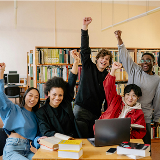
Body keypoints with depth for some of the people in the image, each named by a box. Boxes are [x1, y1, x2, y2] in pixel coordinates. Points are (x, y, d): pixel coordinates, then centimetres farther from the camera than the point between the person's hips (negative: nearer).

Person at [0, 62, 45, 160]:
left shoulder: (35, 116, 19)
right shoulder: (15, 110, 6)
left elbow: (35, 136, 15)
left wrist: (39, 139, -9)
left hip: (26, 151, 4)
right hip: (12, 149, -4)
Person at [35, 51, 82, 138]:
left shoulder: (66, 103, 8)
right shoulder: (41, 112, -1)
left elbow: (71, 82, 4)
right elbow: (45, 132, -11)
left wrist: (76, 62, -2)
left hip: (75, 140, 3)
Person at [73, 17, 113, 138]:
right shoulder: (88, 67, 3)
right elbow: (85, 49, -9)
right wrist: (85, 28, -19)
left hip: (97, 113, 4)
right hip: (81, 109, -4)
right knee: (82, 139, -15)